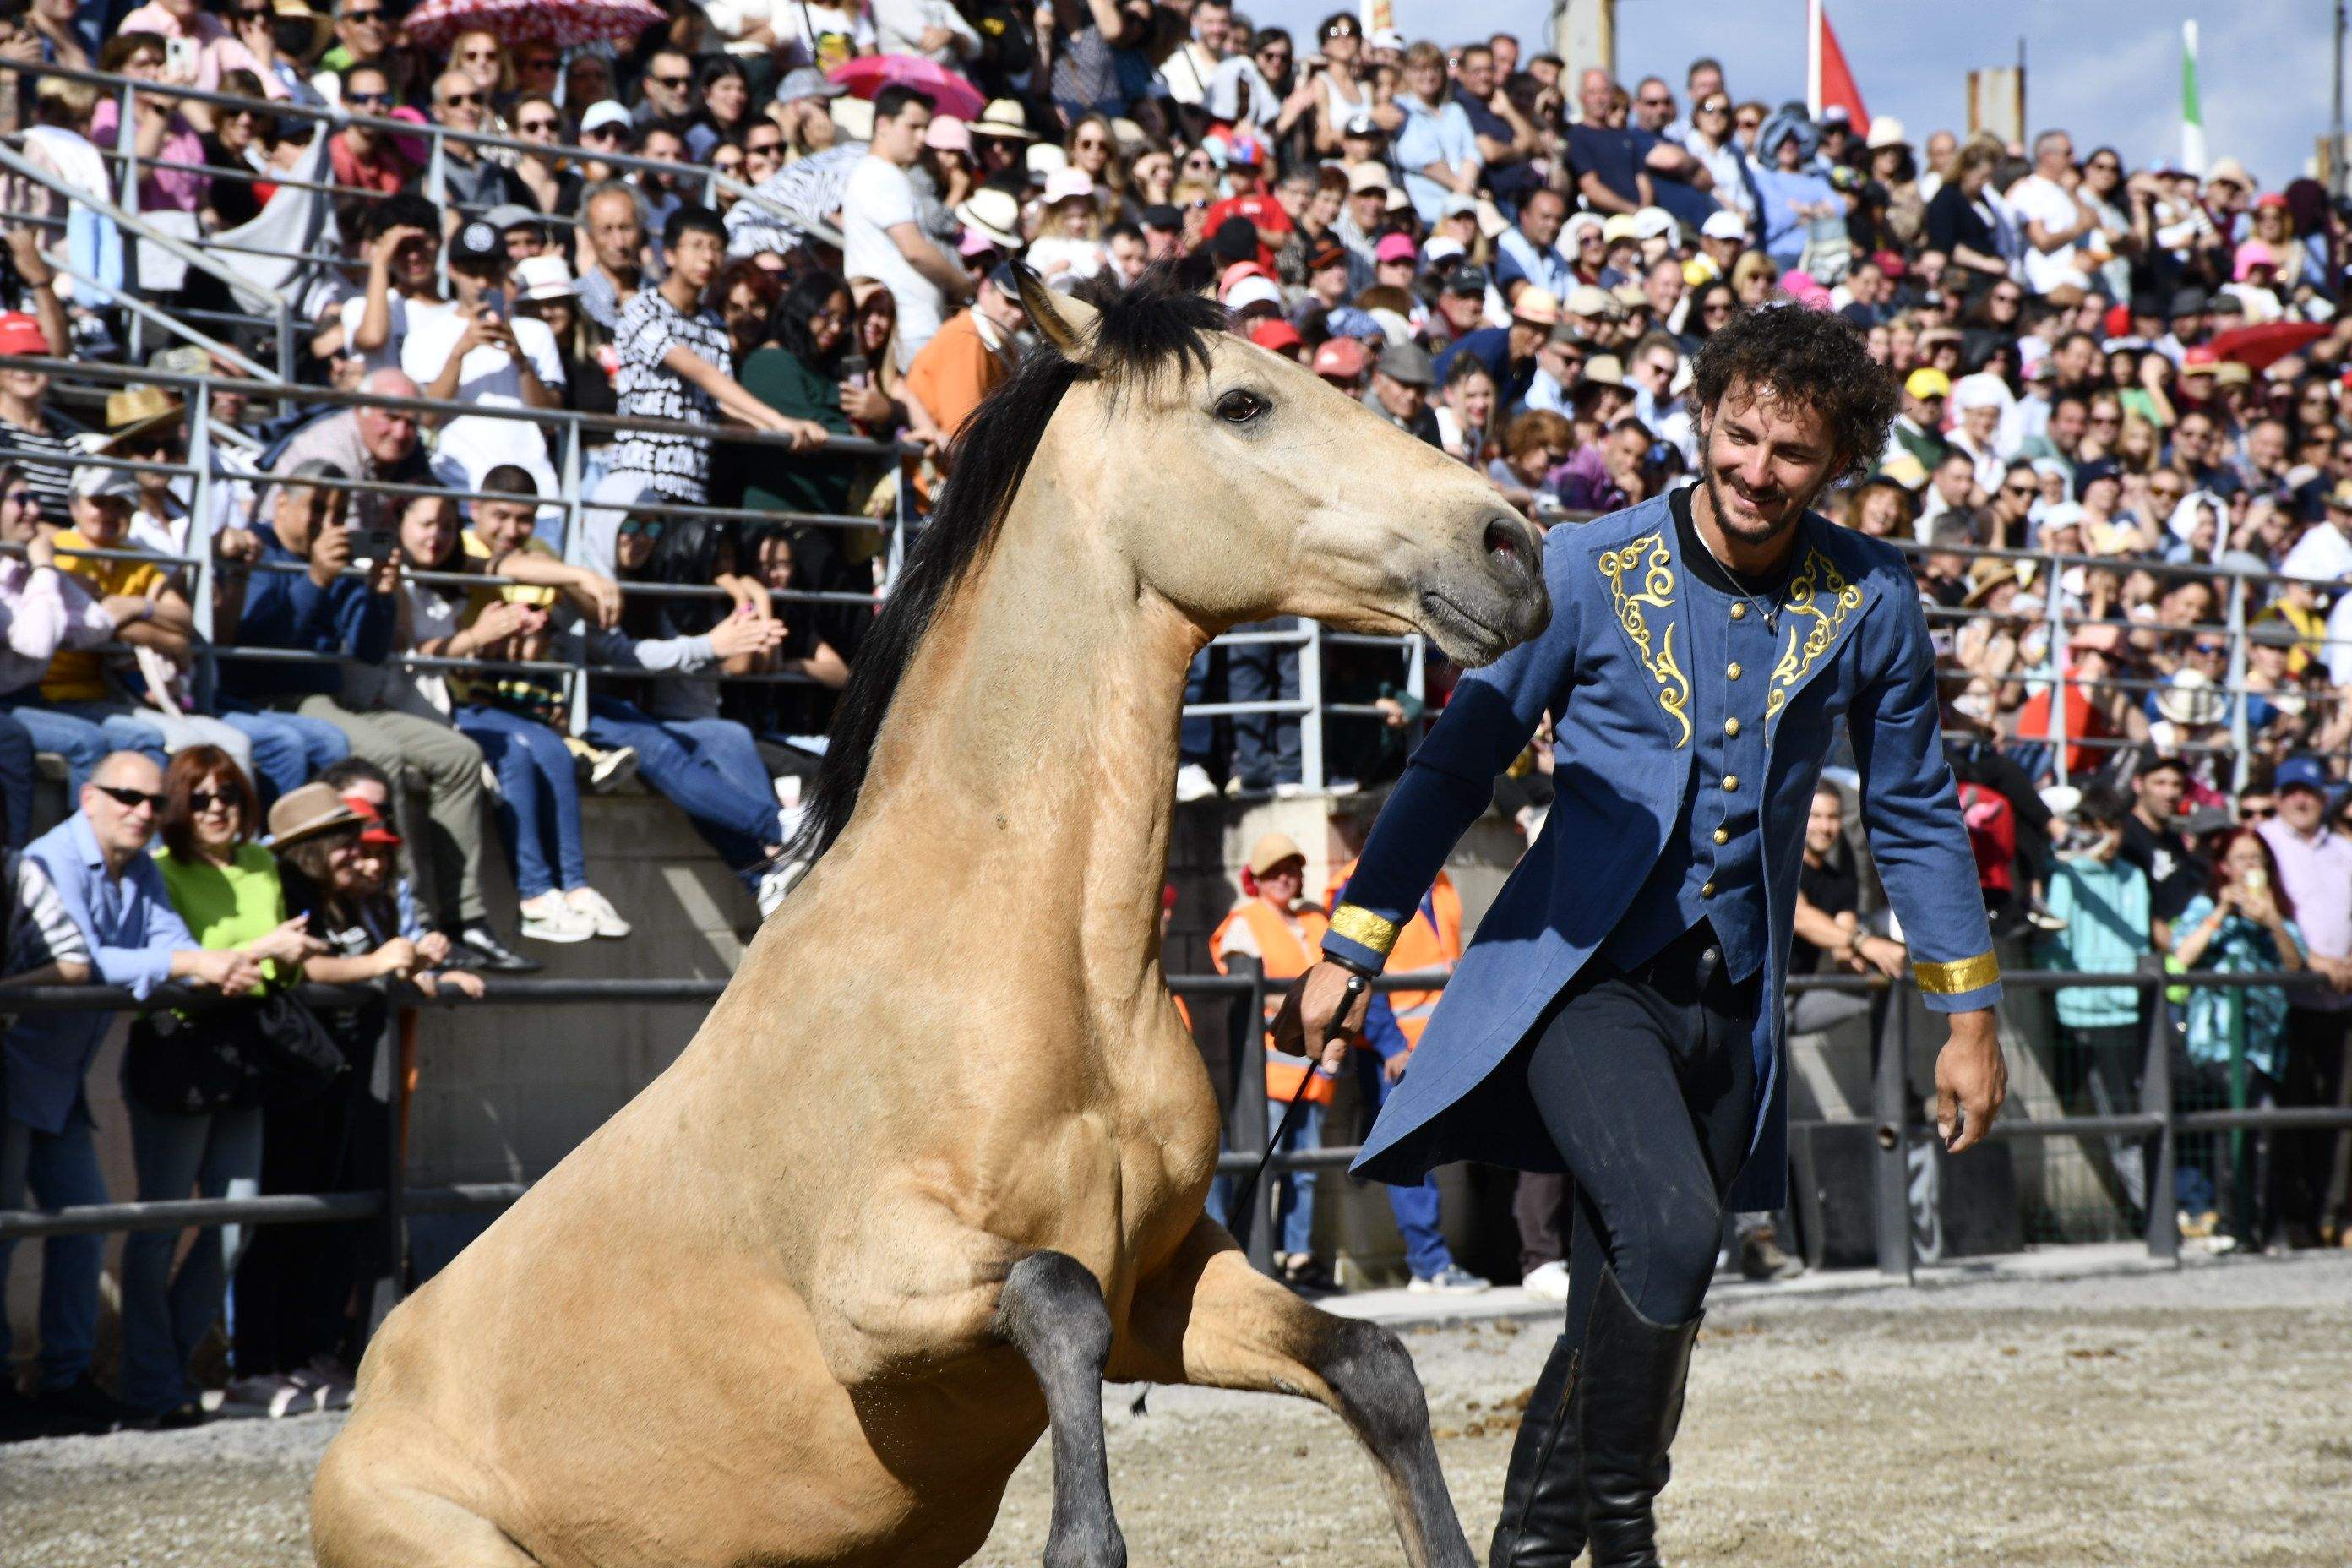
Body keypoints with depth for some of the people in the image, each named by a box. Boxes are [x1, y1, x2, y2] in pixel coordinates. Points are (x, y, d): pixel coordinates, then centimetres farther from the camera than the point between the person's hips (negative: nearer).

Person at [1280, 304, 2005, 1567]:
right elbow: (1455, 764, 2)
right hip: (1578, 972, -4)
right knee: (1667, 1228, -26)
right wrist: (1346, 954, -1)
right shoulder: (1588, 572, -5)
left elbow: (1913, 816, 13)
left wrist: (1968, 1013, 13)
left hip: (1731, 997, 4)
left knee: (1629, 1321, 10)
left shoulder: (1870, 603, 2)